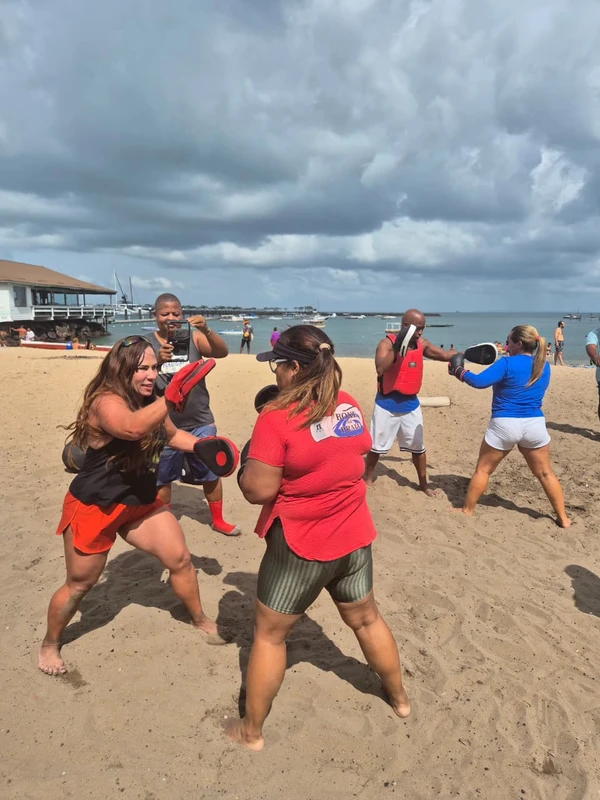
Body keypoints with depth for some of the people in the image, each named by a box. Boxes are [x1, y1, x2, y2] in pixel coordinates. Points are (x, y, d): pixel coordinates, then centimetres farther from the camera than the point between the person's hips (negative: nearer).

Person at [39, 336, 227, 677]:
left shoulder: (149, 402, -2)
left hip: (140, 502, 7)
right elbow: (132, 428, -49)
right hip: (93, 507, -6)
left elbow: (173, 434, 16)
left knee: (181, 559, 7)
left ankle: (201, 619, 31)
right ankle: (50, 644, 38)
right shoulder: (106, 402, -26)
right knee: (79, 584, 10)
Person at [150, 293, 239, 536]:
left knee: (211, 473, 12)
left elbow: (222, 352, -18)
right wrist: (157, 361, -35)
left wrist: (206, 330, -36)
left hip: (199, 422, 1)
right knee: (161, 478, 10)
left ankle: (218, 521, 31)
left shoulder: (194, 337, -3)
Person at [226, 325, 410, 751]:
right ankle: (400, 697, 46)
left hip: (301, 545, -6)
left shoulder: (277, 418, -21)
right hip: (354, 536, 6)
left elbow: (260, 490, -20)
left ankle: (252, 731, 29)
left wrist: (247, 463, -2)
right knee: (366, 619, 26)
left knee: (269, 634, 14)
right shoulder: (351, 406, -1)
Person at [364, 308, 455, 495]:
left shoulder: (421, 344, 3)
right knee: (377, 446, 8)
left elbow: (445, 355, 10)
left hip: (410, 404, 5)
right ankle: (367, 479, 27)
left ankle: (423, 484, 28)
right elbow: (380, 369, -30)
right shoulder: (387, 343, -15)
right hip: (387, 404, -5)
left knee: (418, 447, 12)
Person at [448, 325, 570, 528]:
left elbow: (479, 381, -19)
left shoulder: (507, 364, -10)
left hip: (504, 425, -4)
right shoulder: (544, 366, 7)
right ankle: (563, 518, 23)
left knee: (483, 470, 12)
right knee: (545, 473, 17)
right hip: (535, 425, 4)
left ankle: (467, 511, 21)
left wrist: (459, 371, -4)